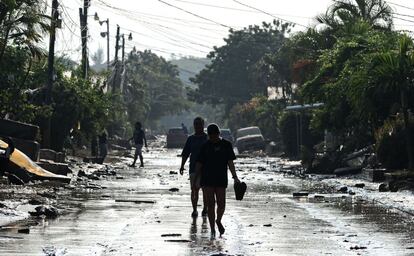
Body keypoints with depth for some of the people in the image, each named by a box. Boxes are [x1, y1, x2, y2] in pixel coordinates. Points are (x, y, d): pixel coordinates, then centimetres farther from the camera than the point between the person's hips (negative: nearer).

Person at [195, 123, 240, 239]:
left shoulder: (226, 145, 3)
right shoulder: (205, 146, 4)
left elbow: (230, 162, 0)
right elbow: (199, 163, 7)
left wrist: (235, 177, -9)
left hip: (221, 179, 0)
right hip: (207, 180, 0)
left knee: (221, 204, -1)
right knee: (210, 205, -2)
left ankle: (218, 221, 31)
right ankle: (212, 231, 3)